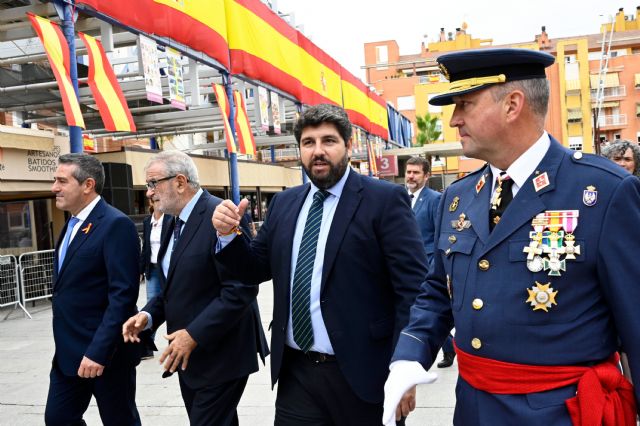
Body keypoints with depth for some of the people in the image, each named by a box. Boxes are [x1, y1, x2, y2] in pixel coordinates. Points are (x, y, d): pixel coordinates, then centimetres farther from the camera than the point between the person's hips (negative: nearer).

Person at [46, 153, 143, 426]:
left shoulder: (116, 224, -17)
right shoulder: (72, 224, 11)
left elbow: (123, 295, -23)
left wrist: (98, 352, -25)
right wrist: (64, 346, 17)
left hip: (105, 353, -8)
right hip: (68, 352, 8)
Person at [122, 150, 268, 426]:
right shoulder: (177, 221, 11)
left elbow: (241, 289, -23)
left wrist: (194, 334, -22)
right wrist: (149, 314, 1)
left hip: (220, 354, -9)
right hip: (188, 354, 9)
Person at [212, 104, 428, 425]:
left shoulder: (384, 199, -9)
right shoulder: (284, 203, 8)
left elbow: (413, 286, -12)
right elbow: (257, 268, 14)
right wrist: (229, 234, -4)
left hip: (358, 373, -4)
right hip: (295, 373, 4)